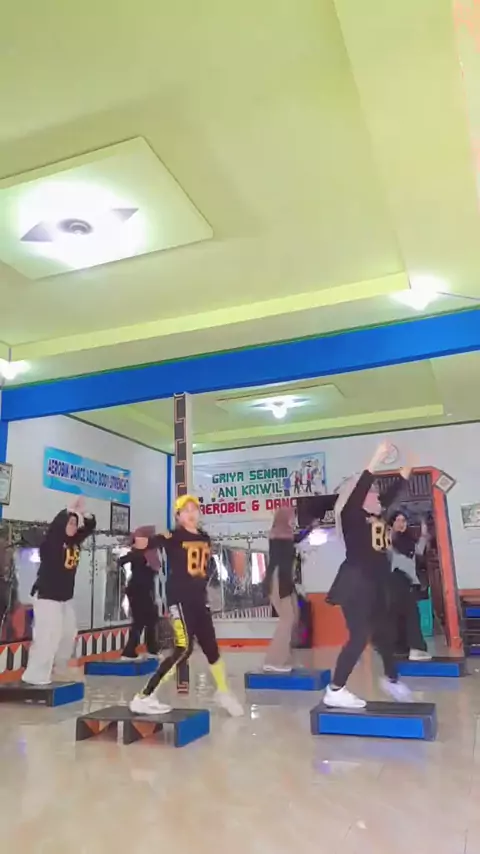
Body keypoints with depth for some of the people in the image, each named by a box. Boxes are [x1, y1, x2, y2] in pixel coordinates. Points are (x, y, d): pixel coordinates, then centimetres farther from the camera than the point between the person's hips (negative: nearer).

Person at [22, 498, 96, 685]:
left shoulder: (74, 541, 7)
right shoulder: (51, 541, -11)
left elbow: (90, 527, 14)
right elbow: (56, 524, -29)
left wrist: (84, 513, -3)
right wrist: (71, 511, -19)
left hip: (66, 596, 8)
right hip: (46, 595, -8)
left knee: (69, 633, 14)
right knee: (48, 635, -15)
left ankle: (59, 669, 31)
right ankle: (35, 675, -7)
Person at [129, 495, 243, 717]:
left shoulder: (205, 538, 11)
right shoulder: (173, 536, -8)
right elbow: (147, 542, -29)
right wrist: (140, 540, -51)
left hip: (199, 599, 6)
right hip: (179, 598, -6)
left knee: (210, 646, 15)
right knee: (183, 649, -17)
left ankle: (223, 692, 37)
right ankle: (143, 698, -9)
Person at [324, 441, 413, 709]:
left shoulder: (378, 517, 11)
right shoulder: (351, 516, -10)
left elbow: (391, 495, 20)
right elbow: (358, 491, -24)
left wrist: (407, 469, 17)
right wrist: (377, 460, -28)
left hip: (377, 586, 9)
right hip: (356, 585, -9)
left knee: (385, 633, 21)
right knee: (360, 637, -12)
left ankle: (392, 679, 43)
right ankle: (335, 691, -4)